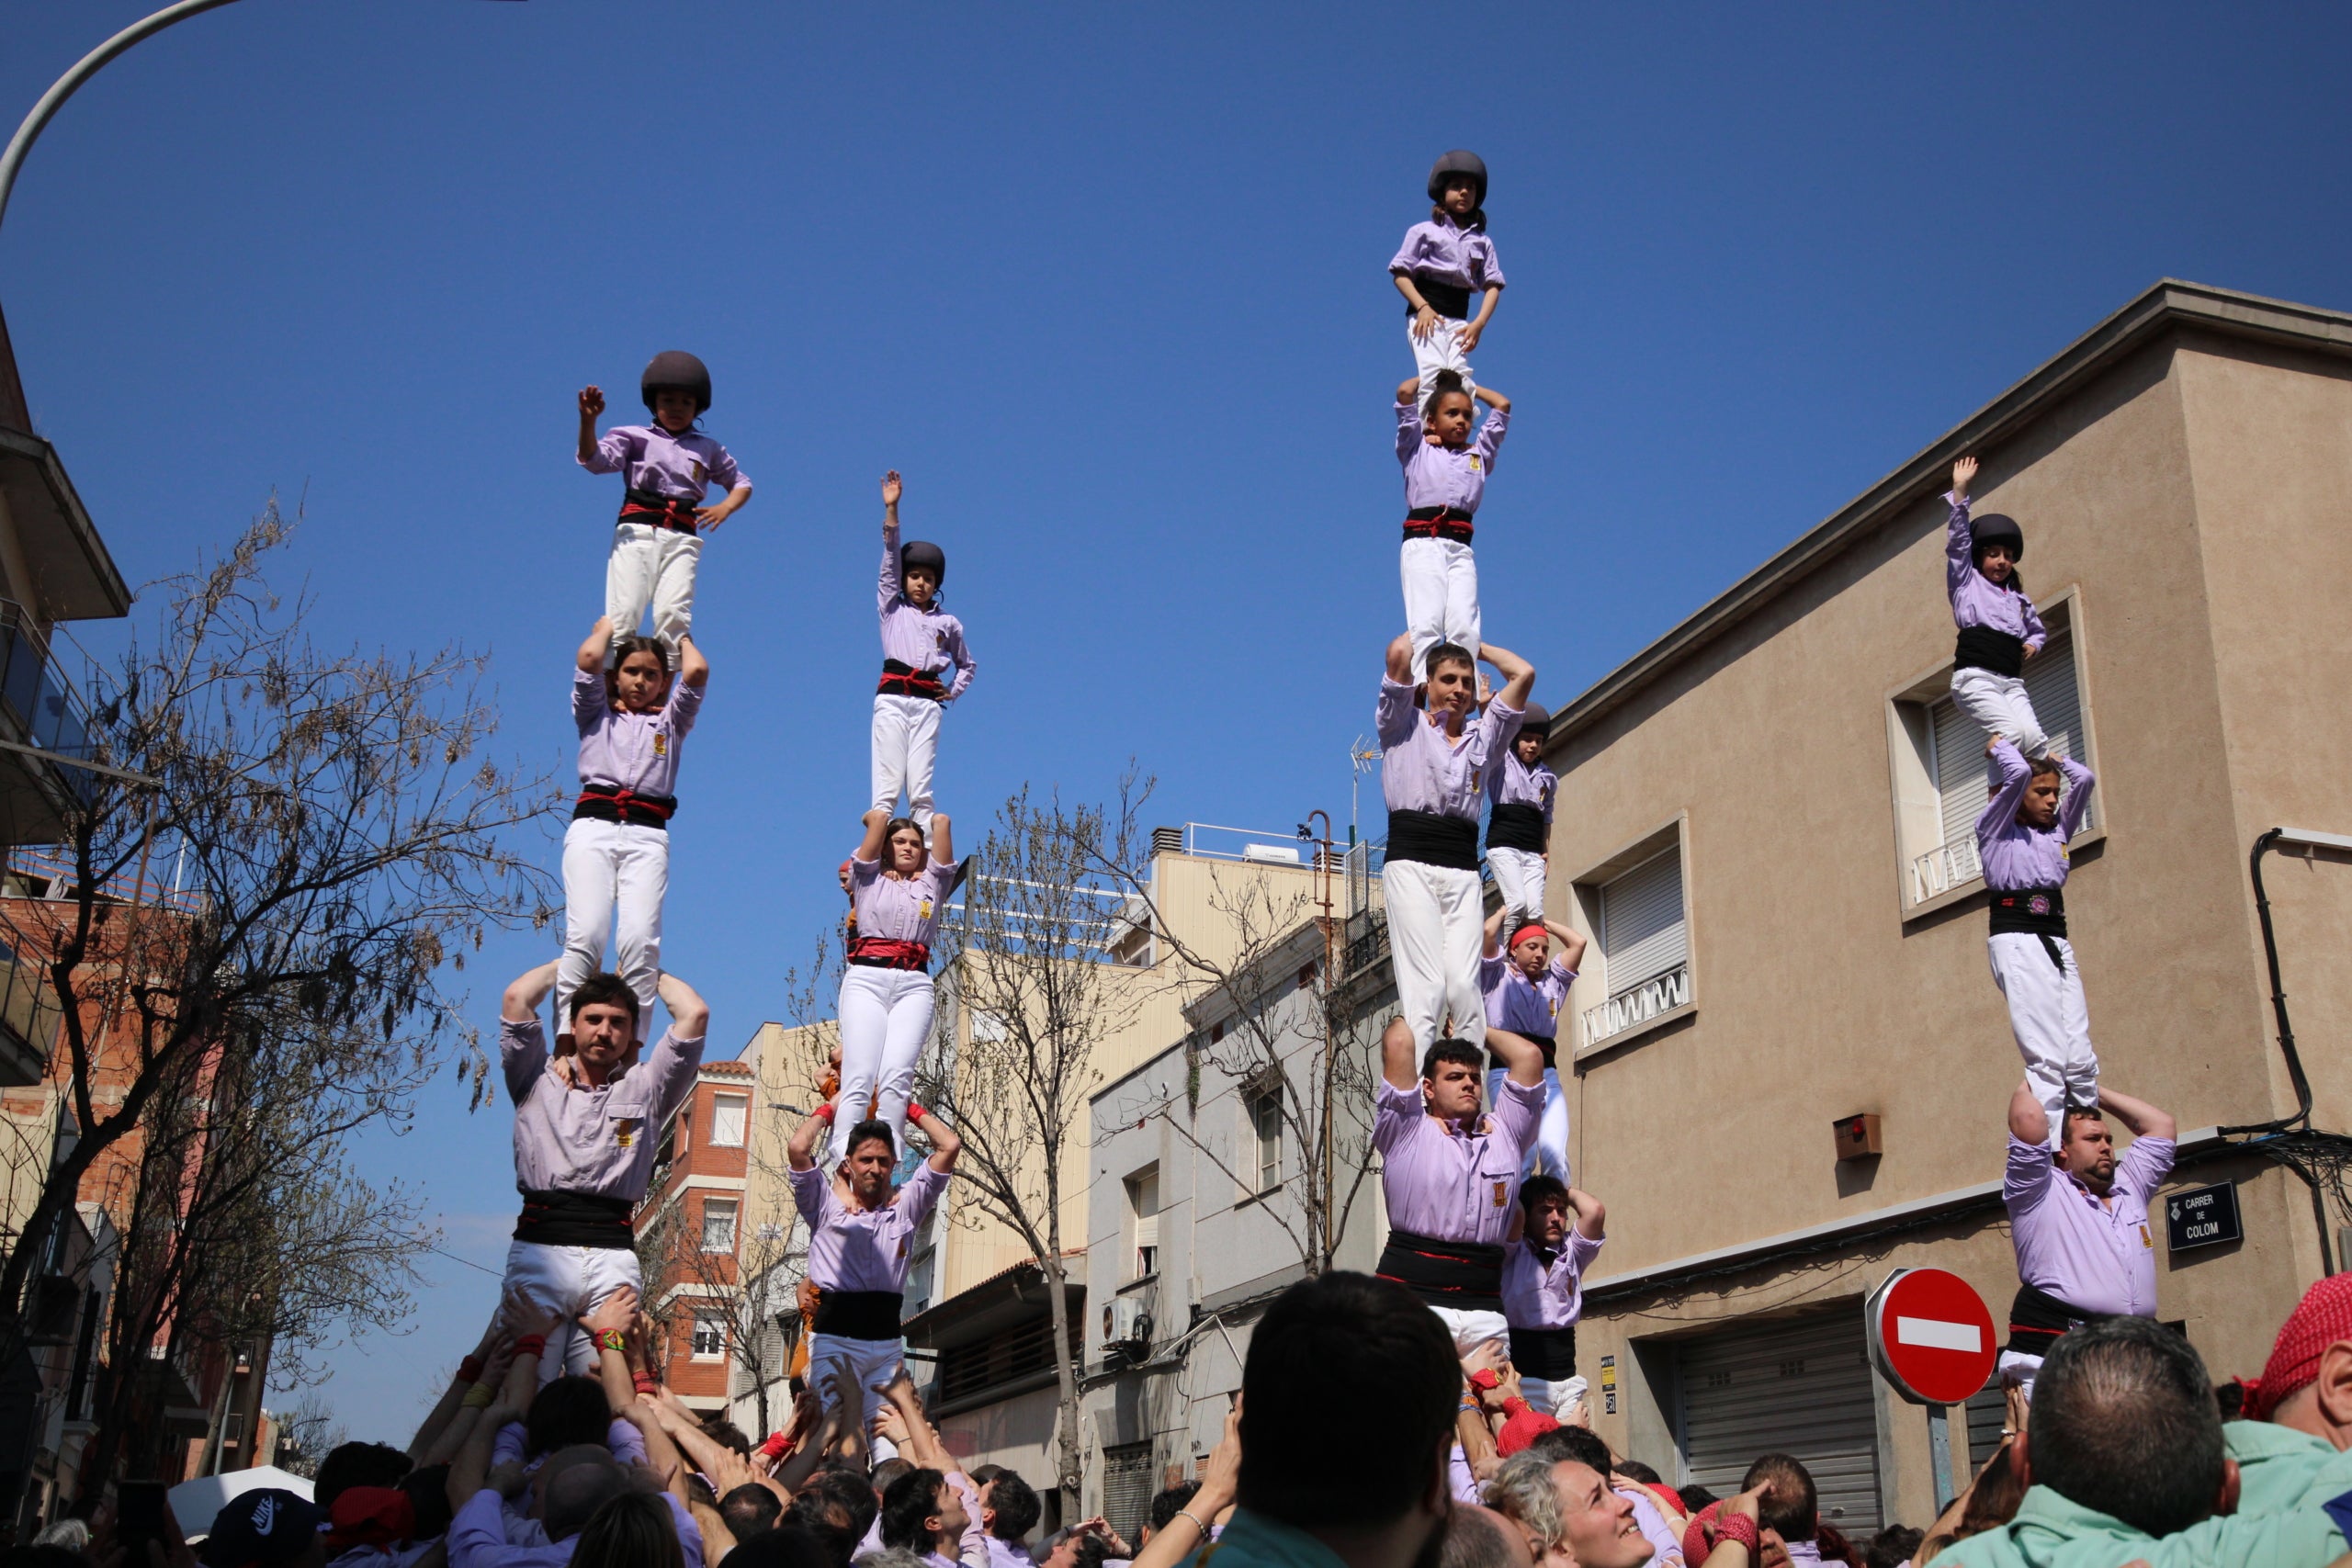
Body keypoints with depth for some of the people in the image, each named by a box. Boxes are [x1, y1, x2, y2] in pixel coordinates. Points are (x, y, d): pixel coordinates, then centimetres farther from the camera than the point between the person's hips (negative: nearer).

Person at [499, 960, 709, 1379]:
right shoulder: (539, 1082, 20)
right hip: (540, 1249, 0)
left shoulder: (644, 1089, 21)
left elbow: (694, 1013, 12)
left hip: (613, 1255, 1)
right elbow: (517, 998, 9)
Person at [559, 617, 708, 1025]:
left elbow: (697, 671, 10)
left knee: (640, 939, -20)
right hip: (593, 825, 0)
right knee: (585, 934, -20)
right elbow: (588, 659, 7)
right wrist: (608, 626, 26)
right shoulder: (596, 713, 24)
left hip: (648, 834, 0)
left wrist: (681, 637, 30)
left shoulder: (670, 721, 25)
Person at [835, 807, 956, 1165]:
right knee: (859, 1076, -17)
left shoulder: (932, 883, 24)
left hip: (914, 984, 2)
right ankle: (843, 1156, -26)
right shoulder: (869, 878, 18)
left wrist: (934, 824, 42)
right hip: (867, 978, -1)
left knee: (897, 1075, -17)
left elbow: (941, 821, 21)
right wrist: (877, 821, 36)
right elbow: (877, 816, 14)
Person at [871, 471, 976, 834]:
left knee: (921, 788, -6)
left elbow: (967, 664, 30)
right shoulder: (891, 608, 15)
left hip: (928, 703, 1)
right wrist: (891, 510, -2)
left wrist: (953, 692, 12)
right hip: (892, 698, -1)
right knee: (887, 785, -11)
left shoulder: (948, 623, 18)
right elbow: (891, 559, 6)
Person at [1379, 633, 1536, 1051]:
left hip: (1464, 869, 4)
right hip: (1411, 863, -4)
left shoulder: (1482, 735, 21)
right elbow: (1398, 654, -2)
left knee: (1466, 986, -12)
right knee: (1425, 988, -17)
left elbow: (1523, 673, 14)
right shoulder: (1404, 726, 12)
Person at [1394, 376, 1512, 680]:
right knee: (1426, 623, -20)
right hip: (1422, 542, -3)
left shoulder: (1479, 454, 27)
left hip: (1461, 547, 3)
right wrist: (1432, 379, 31)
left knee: (1465, 627, -15)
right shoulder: (1417, 448, 19)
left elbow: (1502, 405, 30)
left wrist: (1466, 383, 41)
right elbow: (1405, 393, 13)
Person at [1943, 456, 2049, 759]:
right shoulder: (1967, 582, 13)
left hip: (2012, 682, 5)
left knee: (2034, 738, -18)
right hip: (1975, 677, -5)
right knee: (2015, 732, -27)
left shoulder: (2019, 599, 26)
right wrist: (1960, 490, -6)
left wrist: (2033, 644, 18)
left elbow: (2038, 630, 42)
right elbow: (1958, 539, 2)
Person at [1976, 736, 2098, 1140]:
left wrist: (2050, 755, 34)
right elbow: (2018, 773, -4)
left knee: (2081, 1059, -4)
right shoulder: (1997, 829, 10)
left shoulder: (2057, 830, 26)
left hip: (2057, 942, 7)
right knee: (2046, 1057, -18)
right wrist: (2000, 747, 15)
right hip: (2017, 939, -7)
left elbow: (2085, 779, 20)